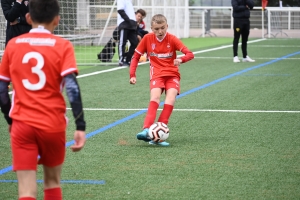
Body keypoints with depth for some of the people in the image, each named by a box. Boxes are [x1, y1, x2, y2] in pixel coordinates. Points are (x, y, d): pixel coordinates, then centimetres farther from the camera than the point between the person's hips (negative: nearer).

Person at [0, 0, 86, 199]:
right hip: (53, 124, 0)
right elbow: (72, 88, -13)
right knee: (53, 182, 21)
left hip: (22, 125, 0)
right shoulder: (62, 46, -3)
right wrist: (81, 126, -13)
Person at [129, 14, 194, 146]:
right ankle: (146, 130, -39)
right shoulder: (147, 39, -2)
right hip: (157, 74, 0)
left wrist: (181, 59, -34)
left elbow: (190, 54, -12)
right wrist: (132, 75, -3)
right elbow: (136, 57, 8)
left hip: (172, 74, 0)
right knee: (155, 98, -27)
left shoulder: (172, 39, -5)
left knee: (170, 100, -22)